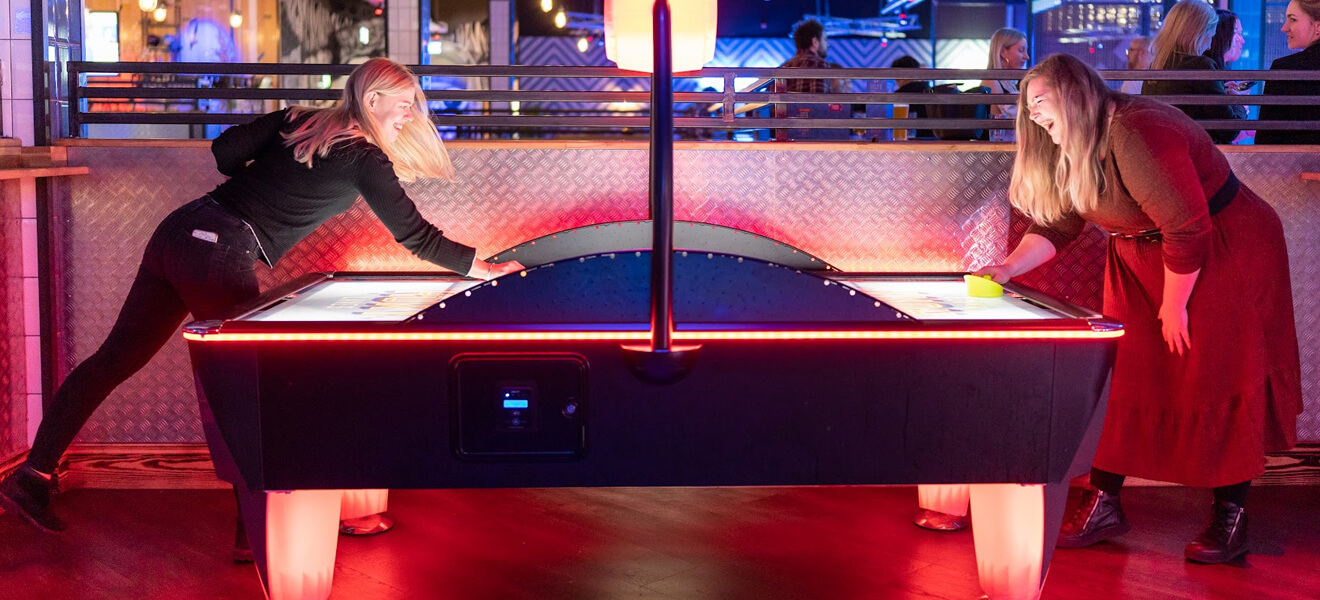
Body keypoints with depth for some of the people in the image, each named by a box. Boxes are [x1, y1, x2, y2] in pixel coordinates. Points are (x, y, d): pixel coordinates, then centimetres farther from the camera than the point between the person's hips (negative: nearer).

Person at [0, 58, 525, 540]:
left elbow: (225, 151, 12)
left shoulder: (299, 121, 17)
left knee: (116, 358, 9)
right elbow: (415, 234, 1)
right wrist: (481, 266, 10)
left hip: (178, 231, 8)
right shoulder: (364, 160, -2)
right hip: (221, 257, -8)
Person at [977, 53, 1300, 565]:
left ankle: (1230, 516, 10)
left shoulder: (1135, 134, -28)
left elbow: (1188, 228, -28)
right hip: (1141, 259, 9)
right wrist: (1009, 267, -10)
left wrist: (1174, 305, -17)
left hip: (1226, 250, -9)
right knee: (1119, 375, 3)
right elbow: (1056, 225, 5)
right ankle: (1103, 504, 9)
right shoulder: (1070, 152, 2)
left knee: (1218, 383, -3)